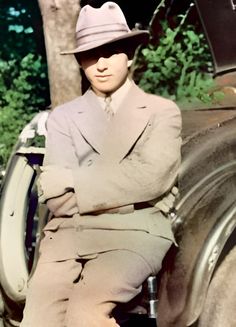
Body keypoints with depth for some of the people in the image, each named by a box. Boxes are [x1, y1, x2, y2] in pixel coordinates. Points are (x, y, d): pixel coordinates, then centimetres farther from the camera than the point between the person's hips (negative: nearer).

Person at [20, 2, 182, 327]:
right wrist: (128, 190, -5)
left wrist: (74, 182, -4)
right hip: (70, 234, 3)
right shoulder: (63, 117, 18)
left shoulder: (162, 111, 13)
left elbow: (152, 178, -6)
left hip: (135, 233, -2)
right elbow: (57, 199, 4)